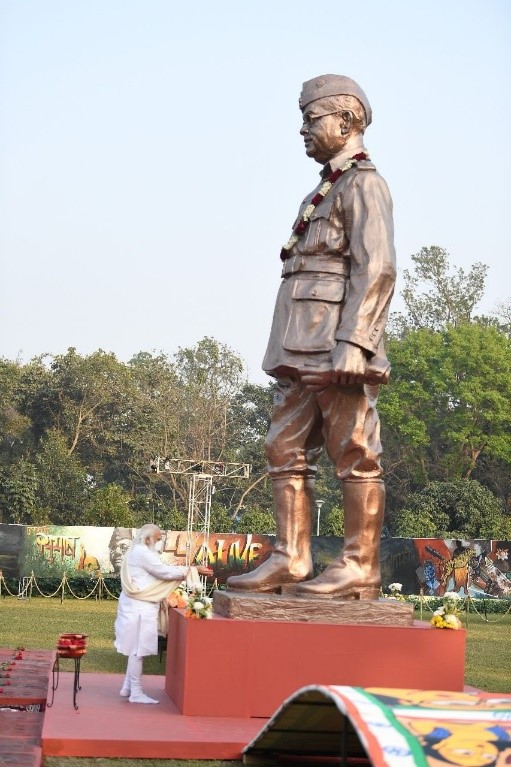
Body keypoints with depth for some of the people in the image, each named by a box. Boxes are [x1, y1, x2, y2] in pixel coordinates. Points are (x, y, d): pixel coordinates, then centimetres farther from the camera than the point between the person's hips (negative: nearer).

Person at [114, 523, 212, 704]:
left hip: (137, 606, 11)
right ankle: (136, 693, 0)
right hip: (140, 607, -11)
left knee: (136, 648, 16)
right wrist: (194, 570, -13)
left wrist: (173, 569, 8)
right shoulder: (143, 553, -17)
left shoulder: (137, 552, 16)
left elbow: (157, 573, 18)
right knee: (138, 649, -5)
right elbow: (165, 573, -17)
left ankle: (128, 687, 22)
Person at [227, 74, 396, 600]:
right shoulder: (324, 191, 24)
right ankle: (290, 560, 11)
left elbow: (377, 268, -15)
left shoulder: (363, 183, -5)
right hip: (302, 352, 10)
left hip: (337, 351, -10)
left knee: (354, 456, -6)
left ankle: (360, 569, -3)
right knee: (286, 452, 7)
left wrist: (353, 343, -24)